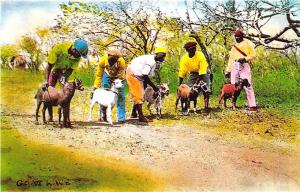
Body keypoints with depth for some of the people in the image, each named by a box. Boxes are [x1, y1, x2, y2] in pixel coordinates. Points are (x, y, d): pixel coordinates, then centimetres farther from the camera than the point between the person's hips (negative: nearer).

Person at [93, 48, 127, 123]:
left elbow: (120, 76, -27)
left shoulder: (121, 61, -36)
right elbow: (99, 74, -20)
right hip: (107, 75, 2)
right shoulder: (103, 60, -31)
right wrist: (96, 86, -18)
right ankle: (103, 116, 8)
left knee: (120, 96, -9)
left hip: (119, 77, -2)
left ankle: (121, 118, -6)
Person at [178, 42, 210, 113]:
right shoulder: (184, 59, -21)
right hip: (193, 73, 3)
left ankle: (206, 107, -11)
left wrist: (197, 83, -36)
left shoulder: (200, 55, -30)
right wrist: (179, 85, -19)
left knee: (206, 90, -17)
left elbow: (202, 72, -31)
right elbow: (182, 73, -15)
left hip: (203, 73, -3)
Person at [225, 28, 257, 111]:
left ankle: (252, 105, -17)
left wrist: (245, 58, -14)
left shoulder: (247, 43, 11)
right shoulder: (234, 46, 25)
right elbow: (230, 58, 23)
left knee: (247, 85, -14)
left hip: (244, 65, -5)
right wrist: (227, 70, 15)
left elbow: (253, 55, 3)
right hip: (234, 66, 5)